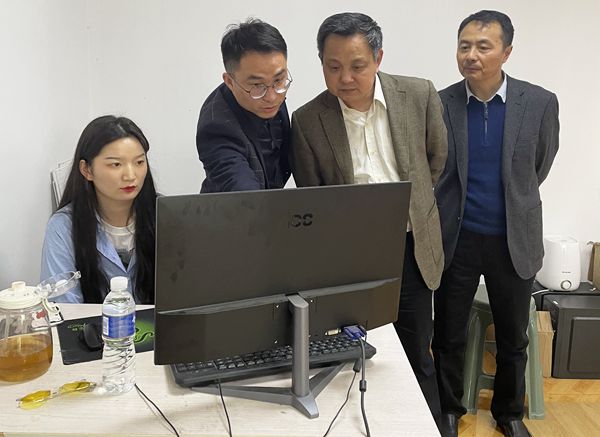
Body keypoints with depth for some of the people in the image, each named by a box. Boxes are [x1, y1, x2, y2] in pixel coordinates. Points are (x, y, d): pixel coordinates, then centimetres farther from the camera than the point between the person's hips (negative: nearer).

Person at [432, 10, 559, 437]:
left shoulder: (540, 103, -7)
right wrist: (453, 210, 9)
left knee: (513, 337, 16)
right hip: (455, 239, 0)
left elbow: (539, 167, 9)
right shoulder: (439, 105, -7)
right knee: (449, 335, 12)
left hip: (515, 240, 1)